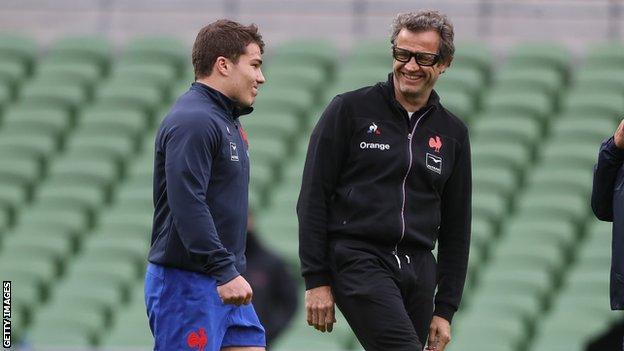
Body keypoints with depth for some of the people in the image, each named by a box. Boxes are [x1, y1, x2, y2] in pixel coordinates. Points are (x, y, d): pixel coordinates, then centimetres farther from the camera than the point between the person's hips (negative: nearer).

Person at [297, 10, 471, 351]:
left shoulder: (452, 133, 14)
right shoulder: (350, 110, 1)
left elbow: (456, 227, 16)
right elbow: (313, 198, -1)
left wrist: (446, 309, 10)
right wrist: (316, 280, -7)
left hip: (419, 271, 5)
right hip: (359, 262, -5)